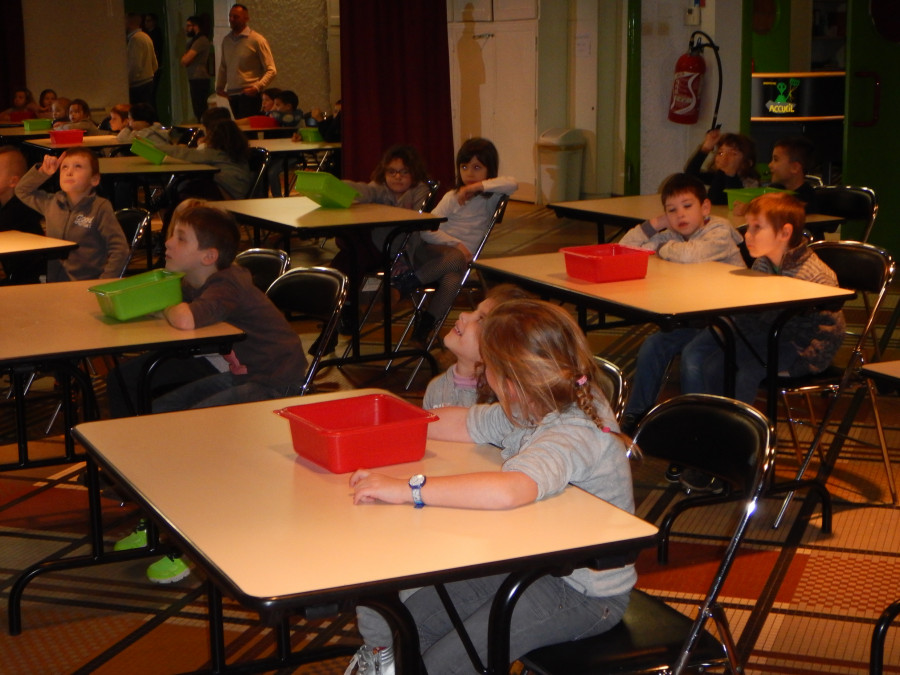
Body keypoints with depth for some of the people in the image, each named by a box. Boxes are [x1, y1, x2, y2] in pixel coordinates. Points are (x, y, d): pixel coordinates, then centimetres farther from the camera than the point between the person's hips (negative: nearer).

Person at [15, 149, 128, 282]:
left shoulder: (100, 207, -4)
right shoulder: (51, 203, 13)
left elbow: (119, 249, -6)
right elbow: (22, 191, 31)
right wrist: (42, 171, 15)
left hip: (87, 286, -5)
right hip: (53, 285, 5)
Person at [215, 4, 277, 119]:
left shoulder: (257, 40, -5)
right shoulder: (226, 40, 12)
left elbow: (271, 70, -8)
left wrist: (257, 87, -20)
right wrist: (219, 87, 14)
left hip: (249, 94, -6)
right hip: (232, 95, 6)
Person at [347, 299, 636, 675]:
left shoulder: (574, 436, -31)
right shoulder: (533, 411, -2)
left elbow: (507, 491, -48)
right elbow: (464, 424, 13)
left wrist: (406, 489, -43)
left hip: (585, 595, -9)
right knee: (410, 621, 6)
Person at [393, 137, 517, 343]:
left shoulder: (492, 196, 12)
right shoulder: (453, 197, 12)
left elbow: (512, 184, -12)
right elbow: (427, 230, -1)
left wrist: (479, 186, -15)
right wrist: (456, 244, -15)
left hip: (460, 257, 0)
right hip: (432, 252, 0)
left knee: (453, 279, -37)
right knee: (456, 258, -37)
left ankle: (424, 326, -31)